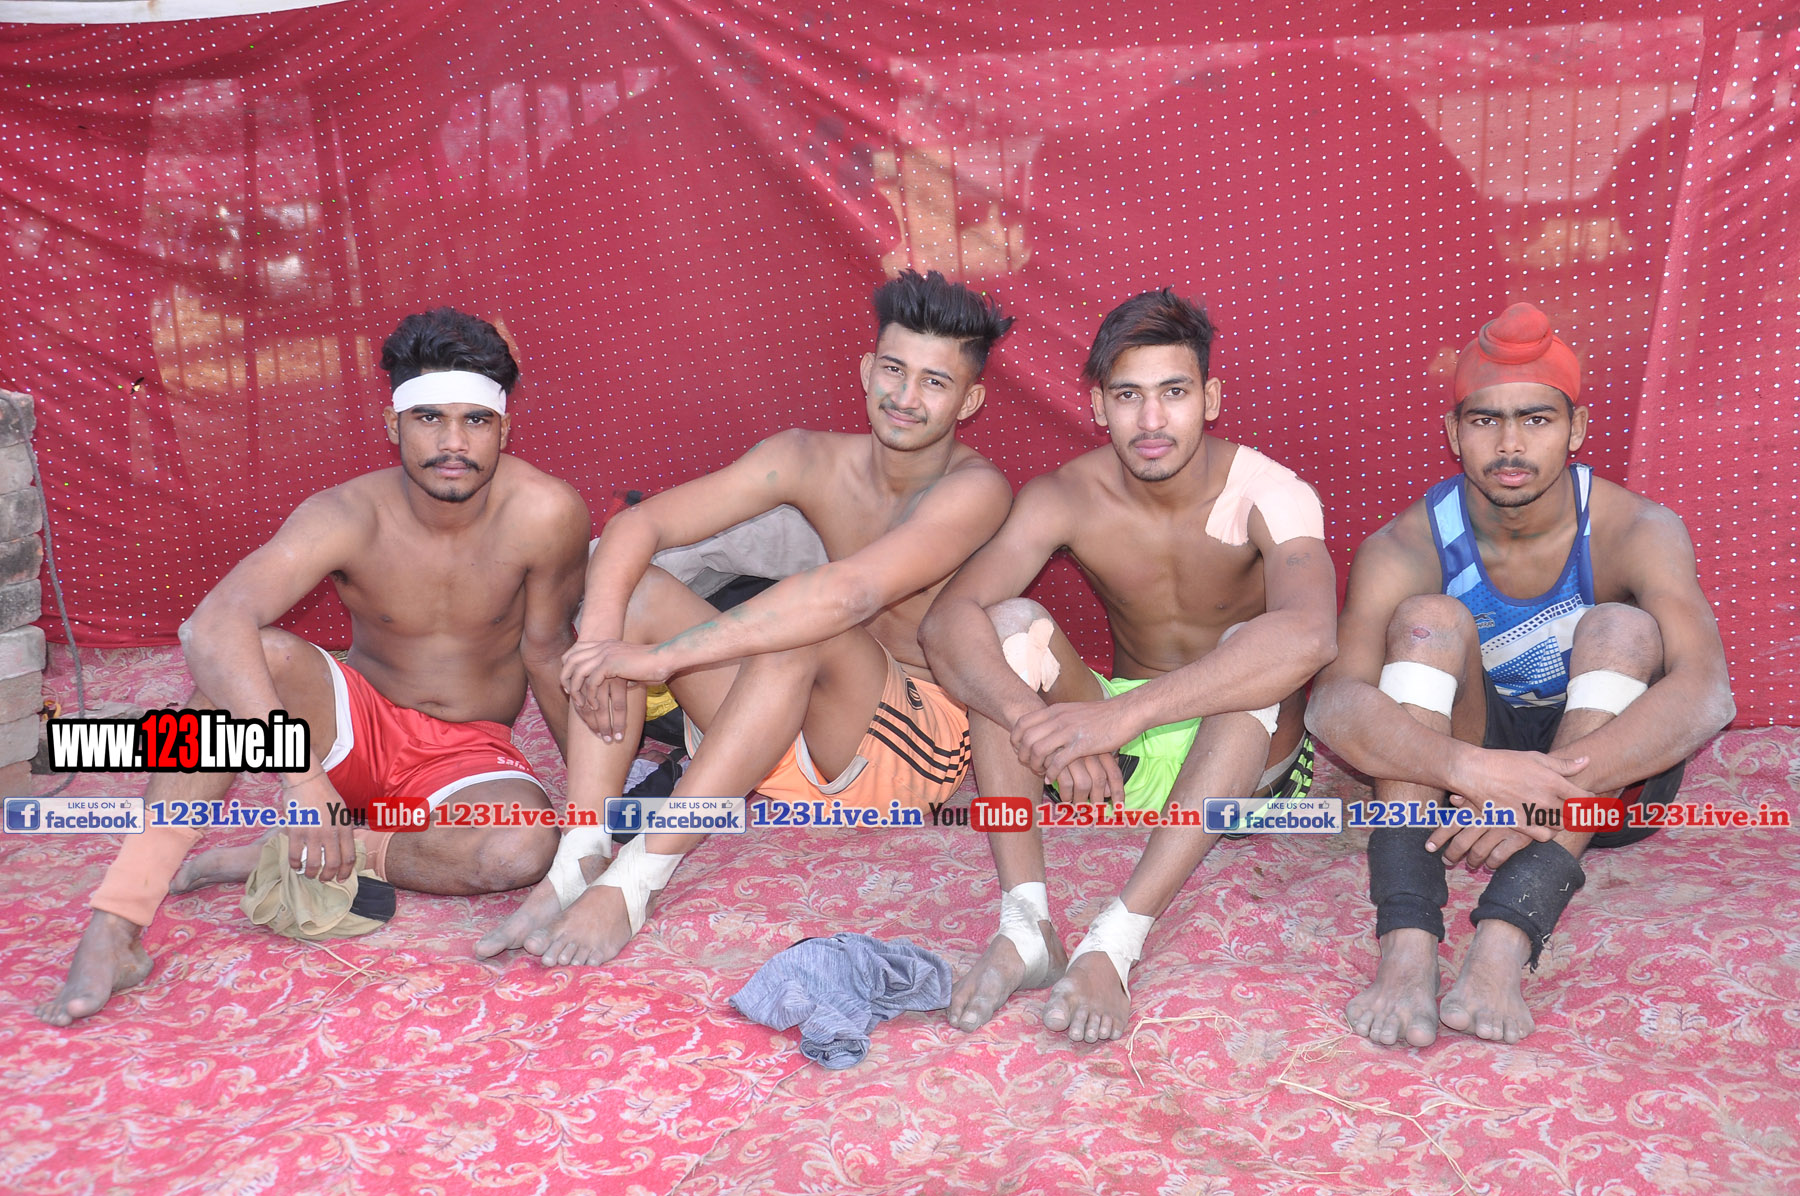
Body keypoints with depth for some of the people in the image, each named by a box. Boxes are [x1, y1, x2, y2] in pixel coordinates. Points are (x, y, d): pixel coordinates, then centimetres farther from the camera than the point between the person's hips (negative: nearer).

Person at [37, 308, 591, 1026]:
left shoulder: (545, 513, -22)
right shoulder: (349, 517, -22)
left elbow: (547, 652, -6)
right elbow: (214, 626, -37)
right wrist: (302, 775, -49)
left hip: (471, 751, 0)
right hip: (359, 721, 0)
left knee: (524, 847, -35)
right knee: (252, 656, -32)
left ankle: (258, 860, -18)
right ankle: (116, 924, -32)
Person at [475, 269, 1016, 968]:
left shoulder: (974, 490, -19)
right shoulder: (812, 459, -2)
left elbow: (852, 593, -36)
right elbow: (637, 525, -7)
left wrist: (658, 656, -36)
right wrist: (600, 643, -27)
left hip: (917, 747, -6)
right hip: (793, 729, 6)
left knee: (802, 630, -36)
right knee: (628, 583, -11)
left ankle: (633, 883, -33)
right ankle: (578, 862, -23)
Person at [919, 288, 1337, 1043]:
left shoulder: (1268, 495, -21)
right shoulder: (1065, 499, -13)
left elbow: (1307, 636, -43)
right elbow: (947, 622, -26)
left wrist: (1125, 711, -51)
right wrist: (1034, 717, -46)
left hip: (1244, 755, -2)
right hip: (1118, 761, 3)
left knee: (1254, 653, -34)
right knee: (1011, 623, -21)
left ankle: (1114, 944, -42)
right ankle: (1024, 923, -33)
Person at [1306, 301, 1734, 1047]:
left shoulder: (1636, 532, -17)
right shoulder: (1405, 548, -16)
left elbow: (1707, 693, -34)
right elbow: (1333, 705, -32)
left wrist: (1545, 792, -48)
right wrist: (1472, 769, -51)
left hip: (1605, 779, 0)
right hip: (1449, 766, 0)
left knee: (1623, 629, -27)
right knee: (1430, 619, -25)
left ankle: (1505, 943, -45)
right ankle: (1406, 944, -43)